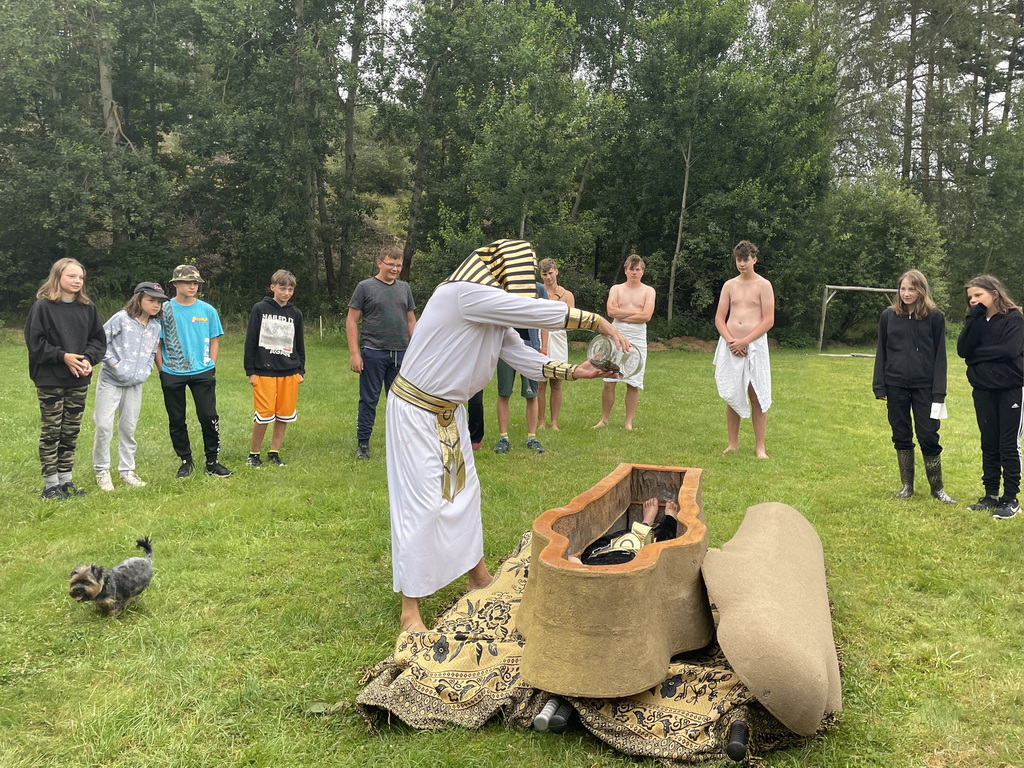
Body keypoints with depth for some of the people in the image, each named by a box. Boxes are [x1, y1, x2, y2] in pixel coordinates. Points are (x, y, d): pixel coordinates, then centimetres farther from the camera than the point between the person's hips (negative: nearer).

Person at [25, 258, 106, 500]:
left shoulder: (88, 308, 6)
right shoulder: (43, 306, -7)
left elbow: (98, 339, 8)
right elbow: (35, 342, -10)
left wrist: (88, 358, -10)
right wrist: (63, 356, -18)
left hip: (79, 380, 4)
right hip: (50, 380, -4)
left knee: (71, 431, 10)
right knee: (51, 431, 2)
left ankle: (66, 480, 21)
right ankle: (50, 484, 11)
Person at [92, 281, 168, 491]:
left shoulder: (155, 326, 7)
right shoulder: (122, 318, -10)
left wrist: (145, 372, 6)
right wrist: (113, 363, -13)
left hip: (135, 385, 5)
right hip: (110, 381, -5)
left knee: (129, 428, 11)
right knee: (104, 425, -6)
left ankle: (127, 471, 21)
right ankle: (101, 471, 9)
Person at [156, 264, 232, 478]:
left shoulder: (207, 310, 4)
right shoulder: (164, 310, 0)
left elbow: (214, 341, 9)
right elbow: (157, 343, 2)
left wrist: (211, 366, 1)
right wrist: (162, 370, -3)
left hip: (202, 373, 0)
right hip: (172, 374, 0)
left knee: (209, 416, -3)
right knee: (176, 420, 8)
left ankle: (212, 461, 10)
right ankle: (185, 461, 23)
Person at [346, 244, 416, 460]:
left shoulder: (404, 288, 12)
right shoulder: (366, 287, -1)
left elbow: (411, 321, 17)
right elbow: (351, 320, -2)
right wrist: (354, 353, -9)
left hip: (401, 353, 4)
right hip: (373, 353, -4)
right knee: (369, 400, 4)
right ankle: (362, 444, 14)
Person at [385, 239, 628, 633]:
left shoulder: (493, 313, 3)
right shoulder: (466, 293, -26)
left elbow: (522, 355, 1)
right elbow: (542, 312, -28)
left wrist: (573, 371, -10)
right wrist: (601, 323, -22)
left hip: (448, 411, 9)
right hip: (415, 410, -9)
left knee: (464, 490, 18)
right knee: (422, 503, -6)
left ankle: (478, 575, 36)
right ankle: (410, 609, 6)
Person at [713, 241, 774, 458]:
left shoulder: (763, 285, 0)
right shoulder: (729, 285, 10)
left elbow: (769, 320, -6)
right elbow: (719, 318, 8)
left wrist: (744, 341, -13)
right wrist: (730, 340, -9)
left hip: (755, 345, -3)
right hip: (730, 346, 3)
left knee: (757, 397, -2)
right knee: (731, 396, 6)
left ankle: (759, 447, 4)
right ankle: (733, 443, 16)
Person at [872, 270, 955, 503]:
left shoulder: (935, 317, -2)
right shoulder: (888, 316, 4)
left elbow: (939, 356, -2)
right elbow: (881, 353, 7)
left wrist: (939, 393, -7)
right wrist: (880, 388, 1)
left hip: (925, 387, -2)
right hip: (896, 386, 2)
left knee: (928, 437, 0)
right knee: (901, 437, 9)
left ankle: (937, 488, 14)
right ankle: (907, 486, 20)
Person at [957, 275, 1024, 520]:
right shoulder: (976, 321, 7)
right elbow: (962, 350, -7)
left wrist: (977, 355, -9)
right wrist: (974, 319, -14)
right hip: (983, 390, 5)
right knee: (989, 444, 10)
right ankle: (991, 495, 19)